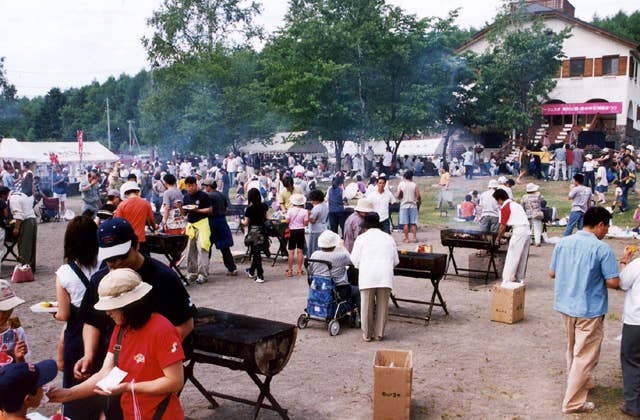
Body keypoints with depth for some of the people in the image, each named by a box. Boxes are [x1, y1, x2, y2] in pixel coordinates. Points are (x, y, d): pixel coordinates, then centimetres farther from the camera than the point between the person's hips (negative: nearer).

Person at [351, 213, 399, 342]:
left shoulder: (362, 238, 8)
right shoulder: (389, 238, 16)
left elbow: (355, 260, 5)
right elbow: (396, 261, 16)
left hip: (367, 276, -2)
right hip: (385, 276, 2)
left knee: (367, 306, 7)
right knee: (382, 306, 9)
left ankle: (367, 334, 15)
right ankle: (379, 334, 15)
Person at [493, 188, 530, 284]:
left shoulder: (505, 208, -5)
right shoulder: (515, 204, 19)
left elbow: (503, 226, -4)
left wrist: (498, 238, 9)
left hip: (519, 231, -9)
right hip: (527, 230, 9)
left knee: (512, 258, -5)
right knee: (523, 257, 14)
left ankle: (507, 281, -5)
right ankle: (520, 279, 21)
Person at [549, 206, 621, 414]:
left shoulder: (563, 242, 0)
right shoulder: (602, 248, -17)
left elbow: (552, 273, 7)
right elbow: (613, 282, -17)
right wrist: (598, 278, 3)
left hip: (565, 305, 6)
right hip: (589, 309, -6)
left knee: (573, 350, 24)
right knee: (585, 356, 5)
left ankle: (580, 383, 44)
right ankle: (573, 402, 10)